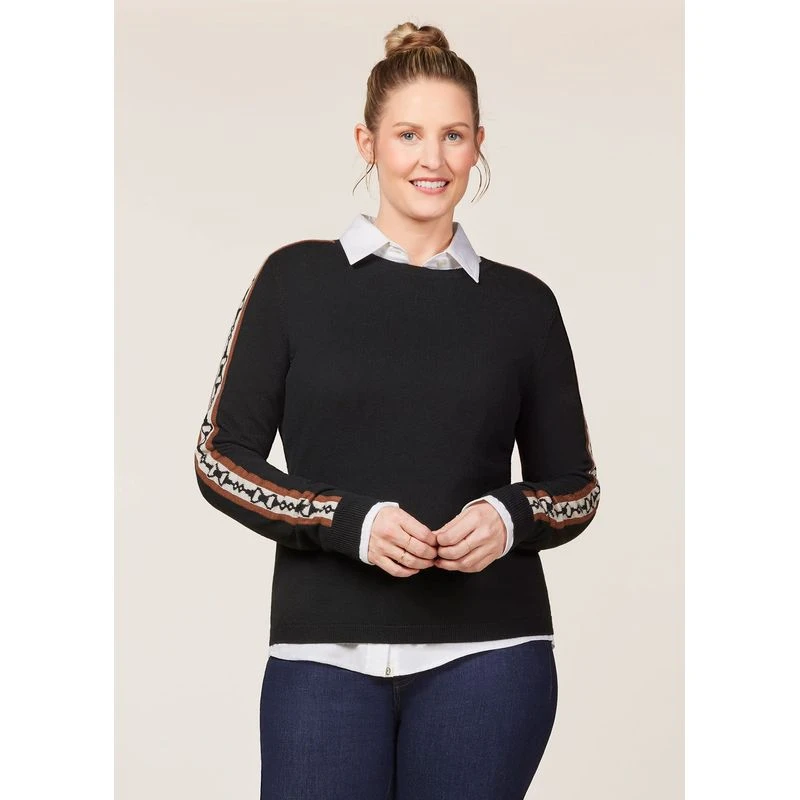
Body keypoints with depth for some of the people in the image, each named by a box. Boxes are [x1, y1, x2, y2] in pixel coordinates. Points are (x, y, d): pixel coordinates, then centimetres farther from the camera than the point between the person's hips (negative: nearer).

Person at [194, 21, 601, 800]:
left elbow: (575, 487, 12)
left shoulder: (522, 302, 7)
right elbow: (221, 457, 2)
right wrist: (351, 521, -12)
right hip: (327, 652, -1)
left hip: (485, 653, 1)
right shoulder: (296, 279, 3)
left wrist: (510, 516, -10)